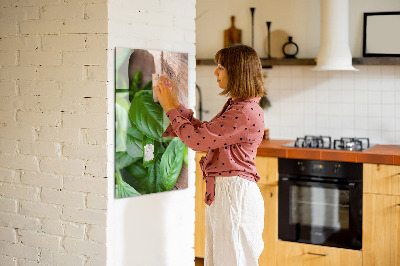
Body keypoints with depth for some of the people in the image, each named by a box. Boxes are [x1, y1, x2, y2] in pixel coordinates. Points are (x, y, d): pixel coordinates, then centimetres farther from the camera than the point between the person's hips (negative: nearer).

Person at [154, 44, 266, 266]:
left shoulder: (246, 112, -20)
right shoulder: (235, 105, 13)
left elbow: (197, 139, -19)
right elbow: (204, 131, 18)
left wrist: (170, 108, -7)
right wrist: (176, 104, 15)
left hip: (235, 193, -10)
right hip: (222, 191, 10)